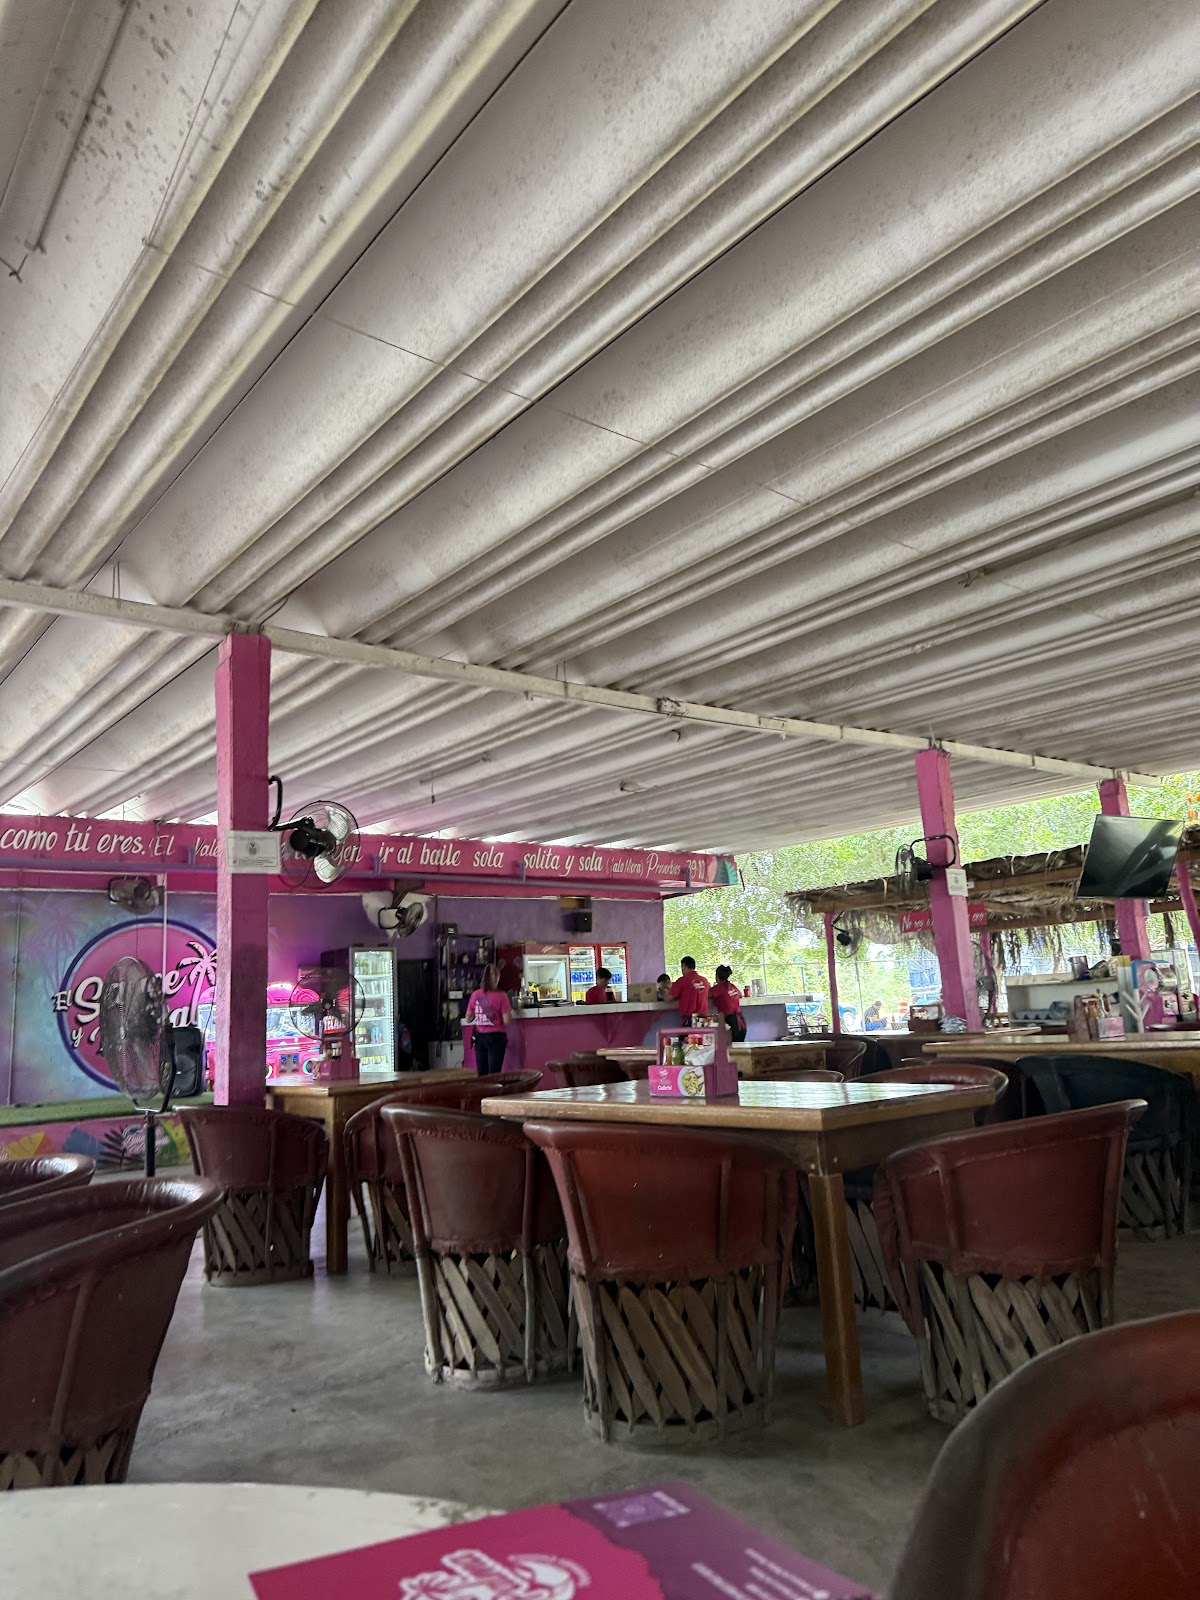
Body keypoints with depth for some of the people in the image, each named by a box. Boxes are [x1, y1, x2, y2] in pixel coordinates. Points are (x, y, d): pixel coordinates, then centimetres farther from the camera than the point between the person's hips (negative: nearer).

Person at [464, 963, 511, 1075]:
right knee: (493, 1073, 0)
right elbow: (507, 1021, -13)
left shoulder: (475, 995, -1)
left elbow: (468, 1019, 5)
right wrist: (509, 1012, 6)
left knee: (481, 1074, 9)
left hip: (479, 1037, 4)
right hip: (496, 1037, -4)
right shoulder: (501, 995, -12)